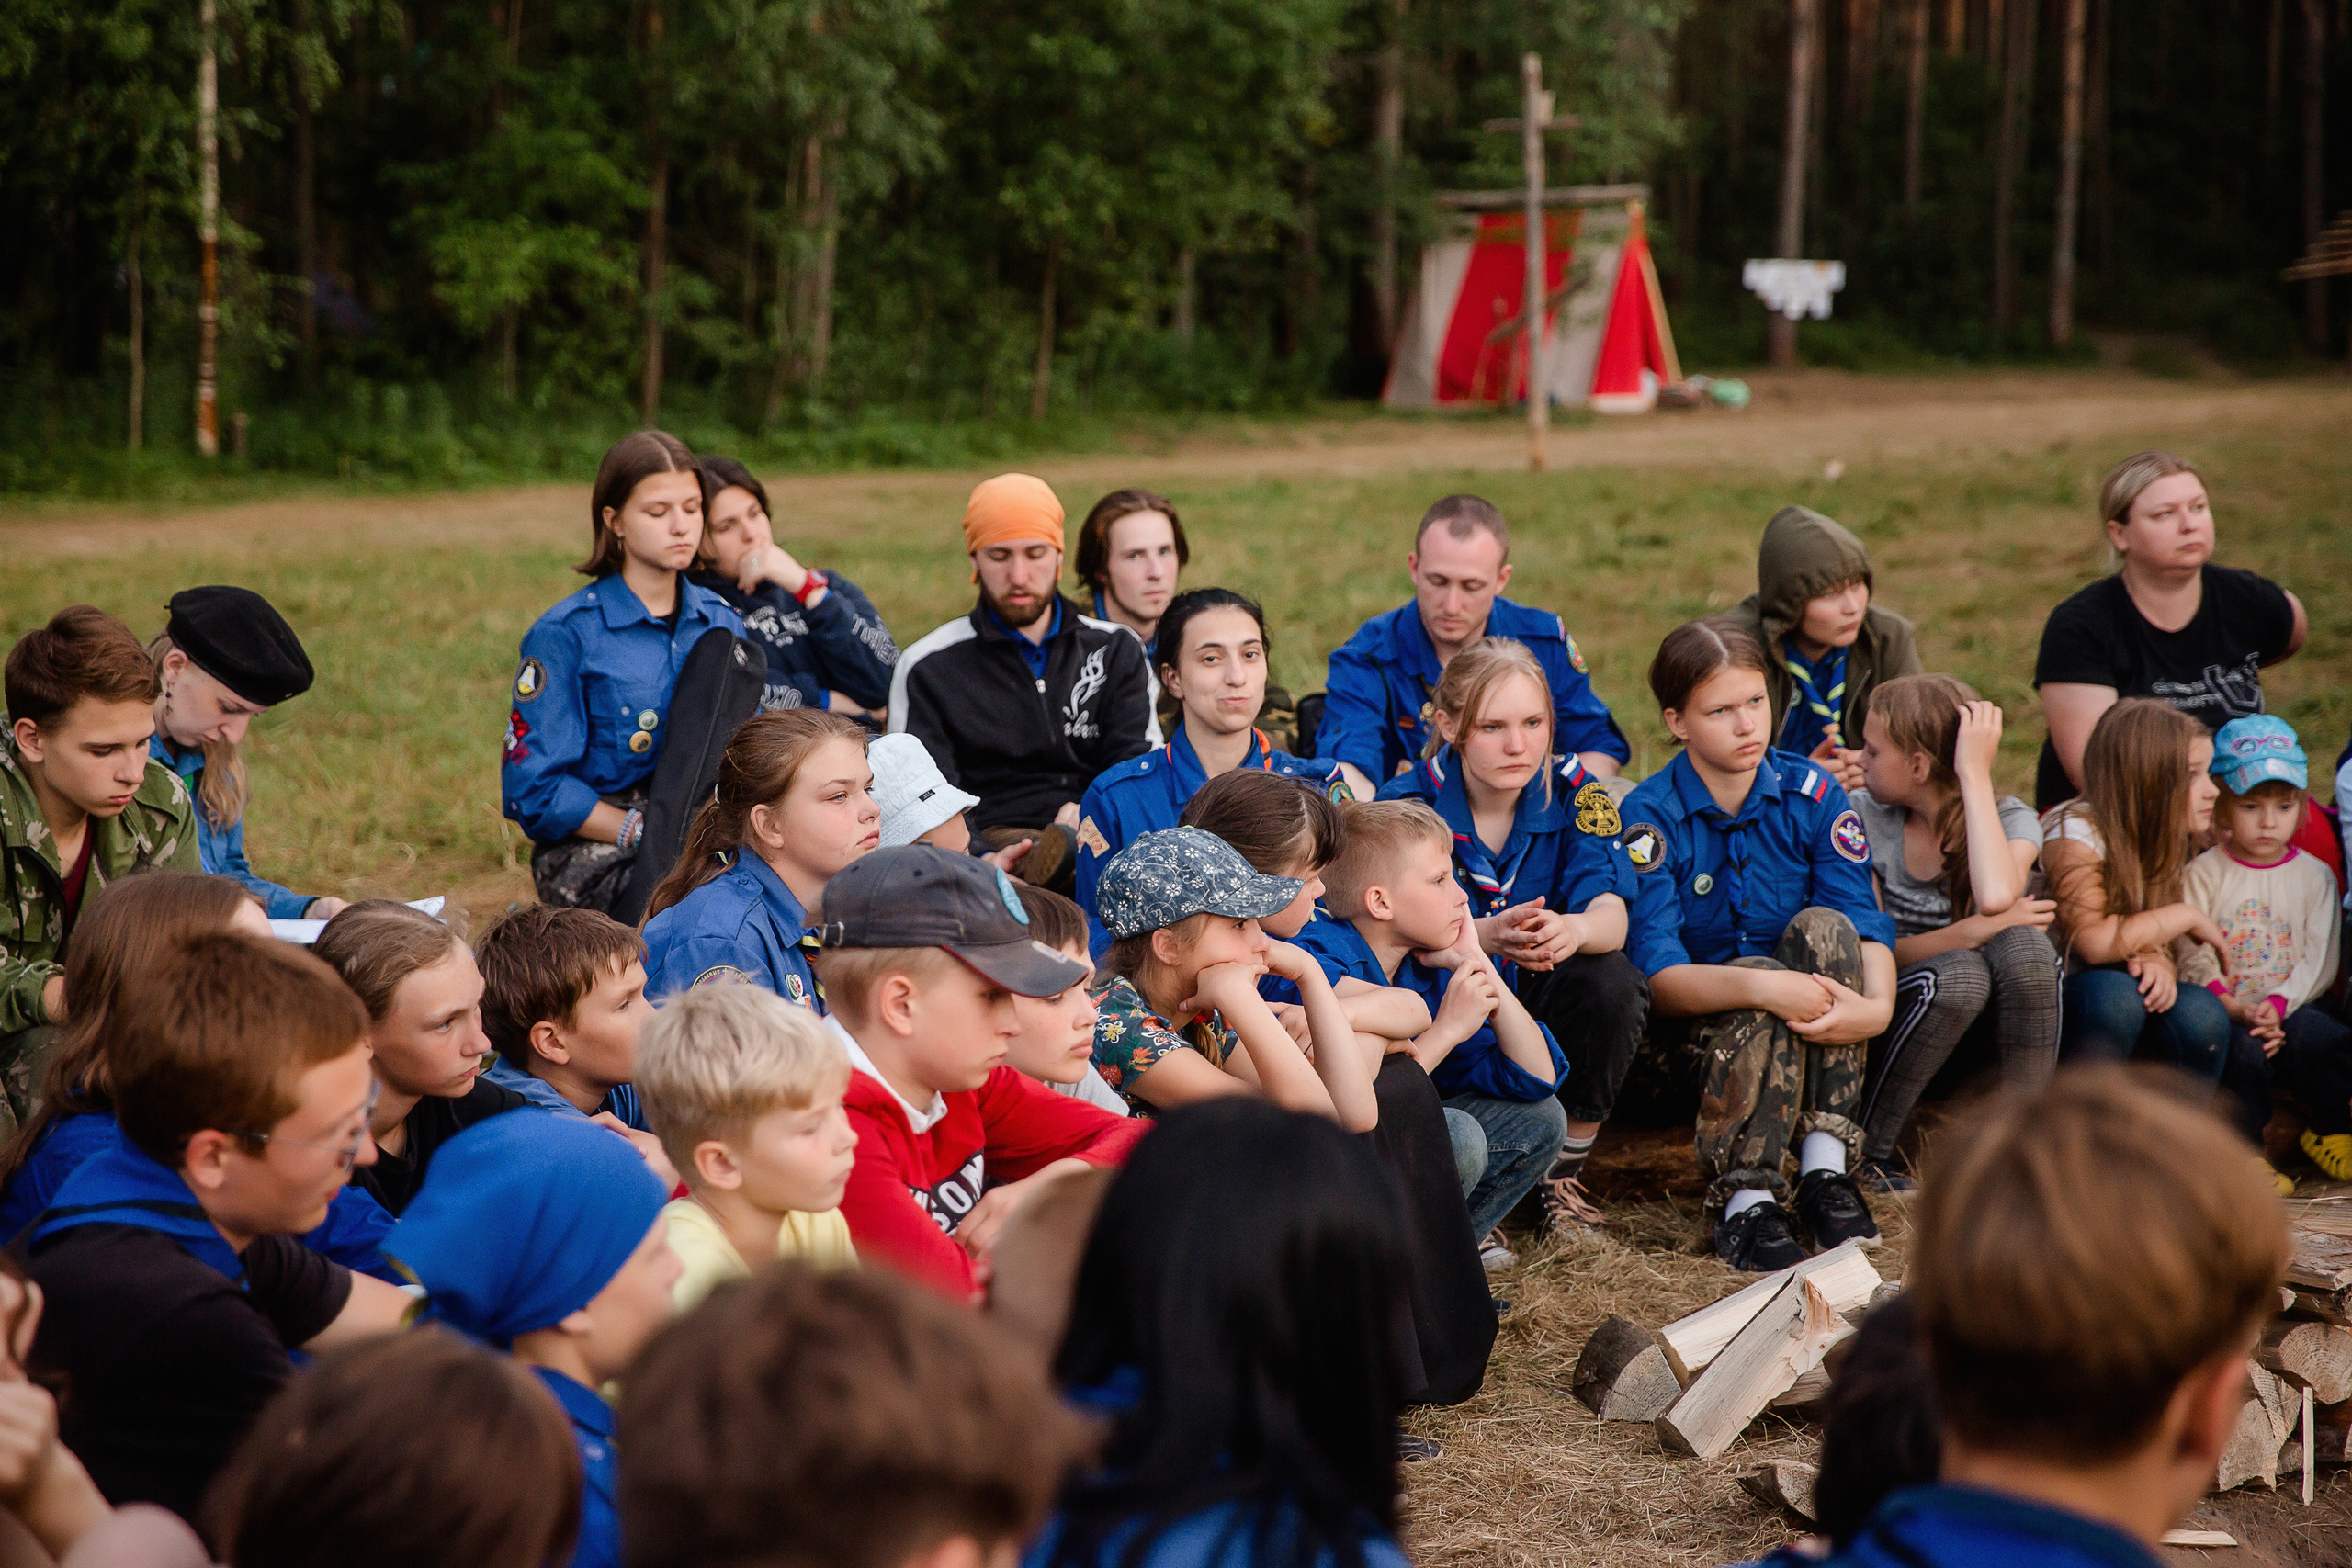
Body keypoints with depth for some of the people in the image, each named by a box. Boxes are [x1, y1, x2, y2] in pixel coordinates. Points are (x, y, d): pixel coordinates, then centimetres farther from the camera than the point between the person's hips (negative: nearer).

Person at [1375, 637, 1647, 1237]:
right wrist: (1487, 936, -50)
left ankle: (1565, 1174, -7)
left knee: (1615, 983, -29)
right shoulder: (1409, 804, -13)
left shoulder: (1572, 793, -6)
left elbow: (1611, 914, -21)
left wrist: (1575, 929, -48)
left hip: (1546, 1006, 2)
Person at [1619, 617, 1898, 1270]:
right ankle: (1743, 1201, -32)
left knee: (1822, 926, -26)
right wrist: (1760, 986, -40)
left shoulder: (1813, 794, -4)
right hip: (1700, 1027, -3)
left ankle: (1824, 1168, -28)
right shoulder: (1647, 818, -12)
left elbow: (1866, 926, -14)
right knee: (1759, 982, -33)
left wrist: (1877, 1006, -37)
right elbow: (1657, 978, -21)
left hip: (1808, 1028, 3)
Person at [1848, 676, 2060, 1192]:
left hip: (1978, 1047, 1)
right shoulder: (1861, 816, -6)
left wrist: (1975, 773, -26)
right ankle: (1865, 1153, -17)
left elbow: (1996, 896, -33)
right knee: (1959, 974, -33)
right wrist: (1970, 933, -28)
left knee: (2023, 945, -30)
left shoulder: (2012, 820, -8)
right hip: (1894, 1025, -1)